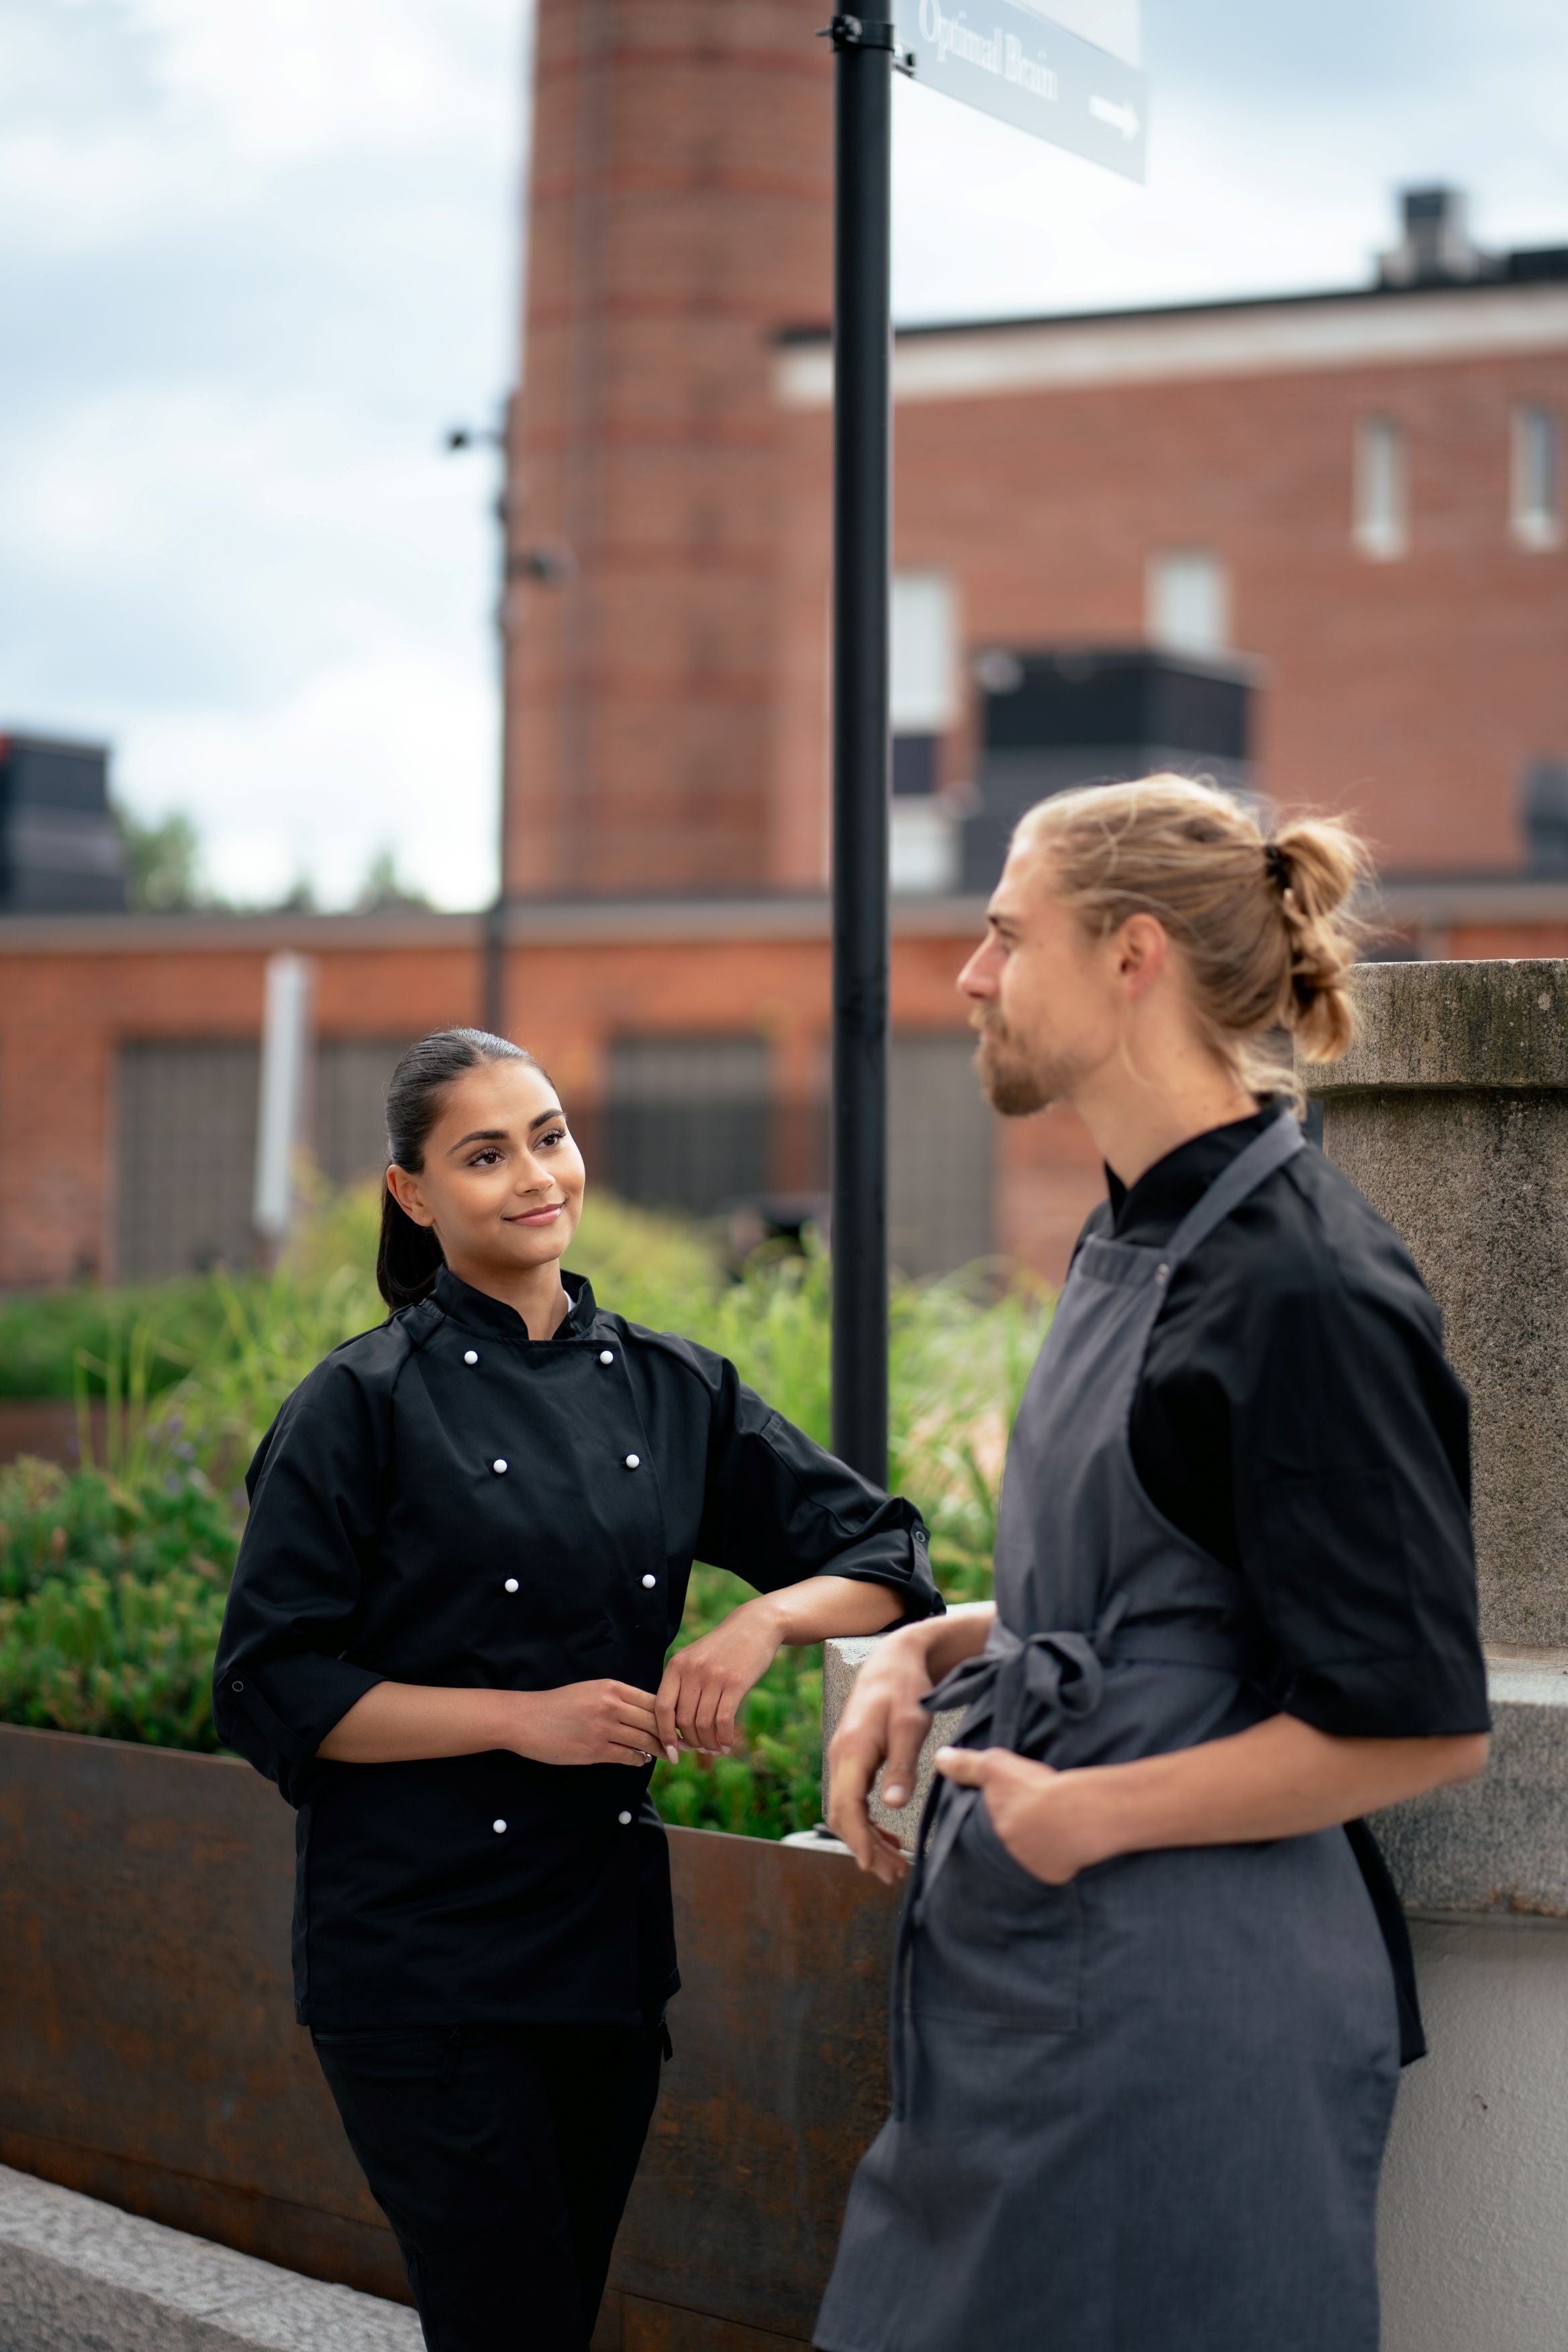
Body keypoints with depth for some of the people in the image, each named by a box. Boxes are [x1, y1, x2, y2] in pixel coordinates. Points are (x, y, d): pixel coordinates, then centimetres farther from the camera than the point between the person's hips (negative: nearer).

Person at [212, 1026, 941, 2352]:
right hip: (422, 1959, -5)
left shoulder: (670, 1387, 8)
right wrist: (522, 1716, -16)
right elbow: (272, 1692, -8)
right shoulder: (367, 1406, -5)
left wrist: (768, 1618, -10)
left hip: (608, 1942, 5)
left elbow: (885, 1556, 10)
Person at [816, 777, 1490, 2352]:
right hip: (1035, 1984, 9)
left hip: (1190, 2011, -9)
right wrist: (927, 1651, 7)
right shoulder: (1135, 1243, 12)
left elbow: (1422, 1723, -18)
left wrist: (1096, 1810, -14)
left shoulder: (1303, 1291, -17)